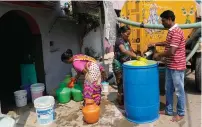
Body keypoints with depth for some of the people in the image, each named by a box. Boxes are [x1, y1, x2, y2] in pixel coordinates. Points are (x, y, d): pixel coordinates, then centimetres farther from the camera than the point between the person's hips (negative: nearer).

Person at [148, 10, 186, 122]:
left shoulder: (176, 32, -21)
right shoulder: (171, 31, 10)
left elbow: (171, 51, -26)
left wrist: (159, 55, -12)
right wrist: (156, 44, 17)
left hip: (177, 67, -10)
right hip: (170, 66, 10)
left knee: (179, 91, 6)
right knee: (168, 89, 17)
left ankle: (180, 113, 22)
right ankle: (168, 110, 32)